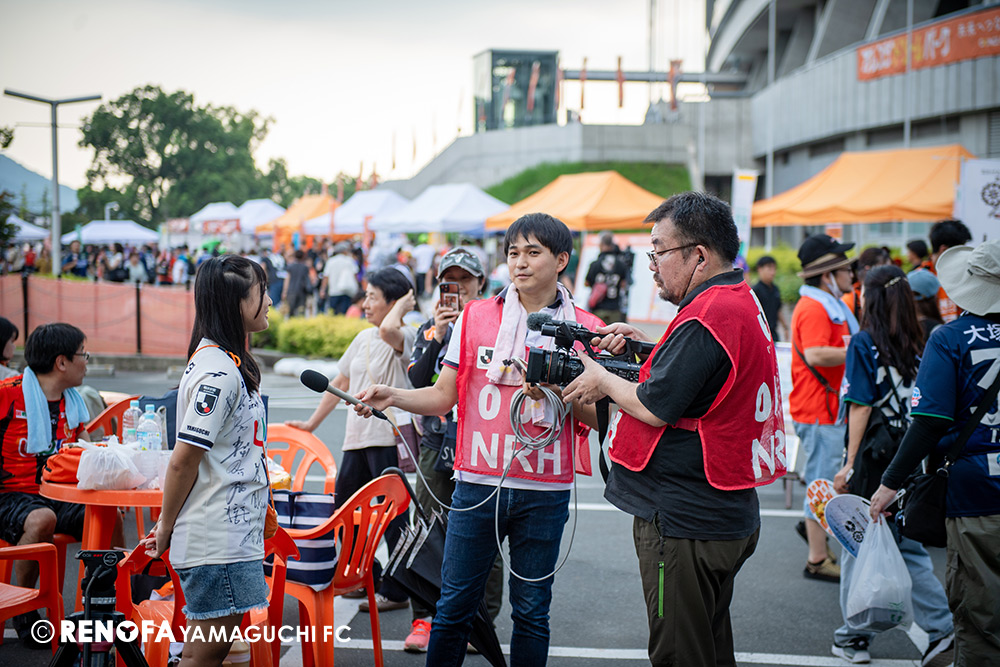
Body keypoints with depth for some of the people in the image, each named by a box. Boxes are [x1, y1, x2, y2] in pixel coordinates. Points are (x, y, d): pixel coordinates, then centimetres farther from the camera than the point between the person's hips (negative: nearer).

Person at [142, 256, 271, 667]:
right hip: (217, 540, -9)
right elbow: (183, 461, -19)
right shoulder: (219, 372, -19)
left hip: (233, 533, 9)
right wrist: (165, 529, -7)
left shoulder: (226, 362, 14)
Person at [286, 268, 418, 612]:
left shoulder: (405, 336, -9)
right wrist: (312, 422, 23)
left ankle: (395, 591, 8)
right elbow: (341, 383, 22)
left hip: (389, 437, -8)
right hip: (357, 438, 8)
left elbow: (387, 330, -34)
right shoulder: (363, 338, 15)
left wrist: (404, 302, -14)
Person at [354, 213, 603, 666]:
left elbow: (598, 417, 3)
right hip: (478, 484, 1)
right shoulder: (475, 317, 5)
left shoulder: (585, 328, 2)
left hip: (545, 492, 0)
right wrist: (393, 397, -10)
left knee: (531, 611, 10)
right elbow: (443, 396, 6)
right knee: (454, 604, 6)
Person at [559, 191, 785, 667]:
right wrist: (646, 347, 10)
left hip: (686, 526, -11)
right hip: (729, 517, 11)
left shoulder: (706, 316, -21)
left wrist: (602, 380, -4)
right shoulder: (742, 301, 12)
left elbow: (654, 408, -21)